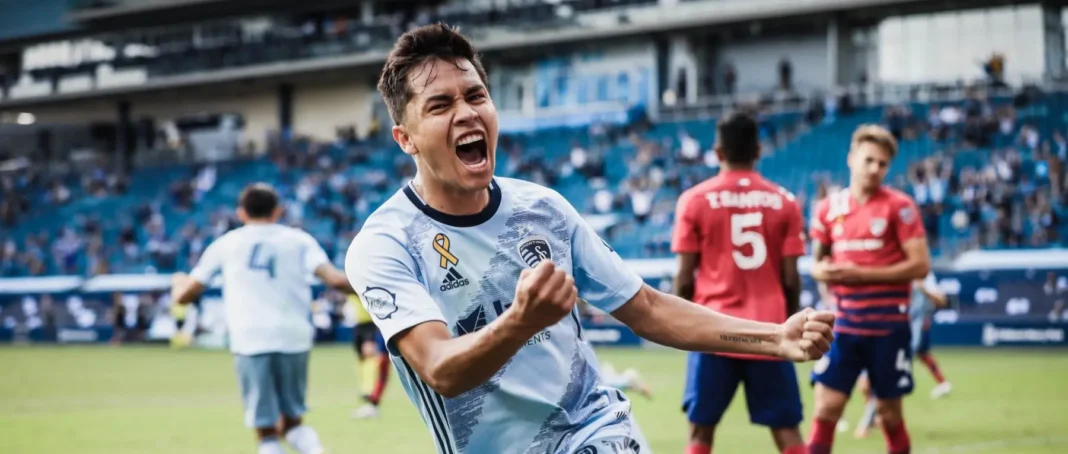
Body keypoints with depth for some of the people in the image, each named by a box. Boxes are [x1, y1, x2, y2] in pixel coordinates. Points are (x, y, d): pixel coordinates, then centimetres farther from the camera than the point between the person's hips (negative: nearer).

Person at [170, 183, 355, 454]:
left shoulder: (225, 244, 12)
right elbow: (335, 279, -4)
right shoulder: (299, 240, 11)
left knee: (266, 430, 4)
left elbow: (183, 296, 15)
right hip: (294, 339, 1)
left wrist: (179, 282, 39)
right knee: (292, 419, 17)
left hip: (250, 340, -1)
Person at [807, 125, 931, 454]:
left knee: (888, 410, 7)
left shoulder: (899, 207, -6)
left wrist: (861, 274, -16)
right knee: (826, 408, -4)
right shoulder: (829, 208, 6)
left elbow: (920, 265, -12)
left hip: (888, 326, -3)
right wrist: (824, 272, -8)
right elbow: (817, 263, 17)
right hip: (844, 325, 3)